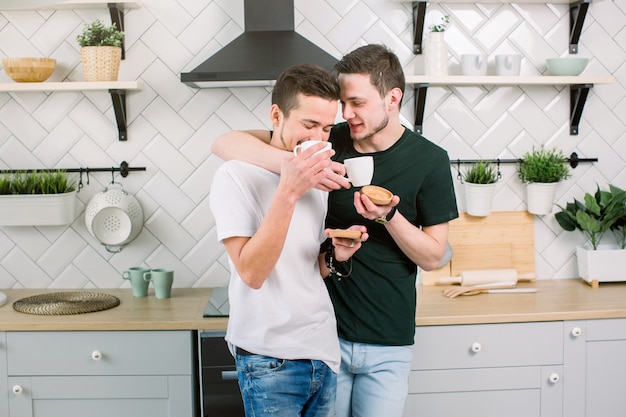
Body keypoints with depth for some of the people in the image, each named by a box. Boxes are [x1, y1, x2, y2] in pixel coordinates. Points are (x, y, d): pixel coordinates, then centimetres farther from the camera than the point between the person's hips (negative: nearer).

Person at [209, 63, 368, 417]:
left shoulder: (317, 180, 9)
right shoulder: (237, 175, -11)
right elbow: (251, 272, -20)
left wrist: (336, 255, -4)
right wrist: (288, 192, -25)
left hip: (324, 351, 6)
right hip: (270, 361, -6)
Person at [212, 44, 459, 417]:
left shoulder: (430, 160, -6)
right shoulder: (328, 142, -6)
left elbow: (433, 257, -3)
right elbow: (227, 144, -12)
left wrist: (389, 216, -22)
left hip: (388, 346, 0)